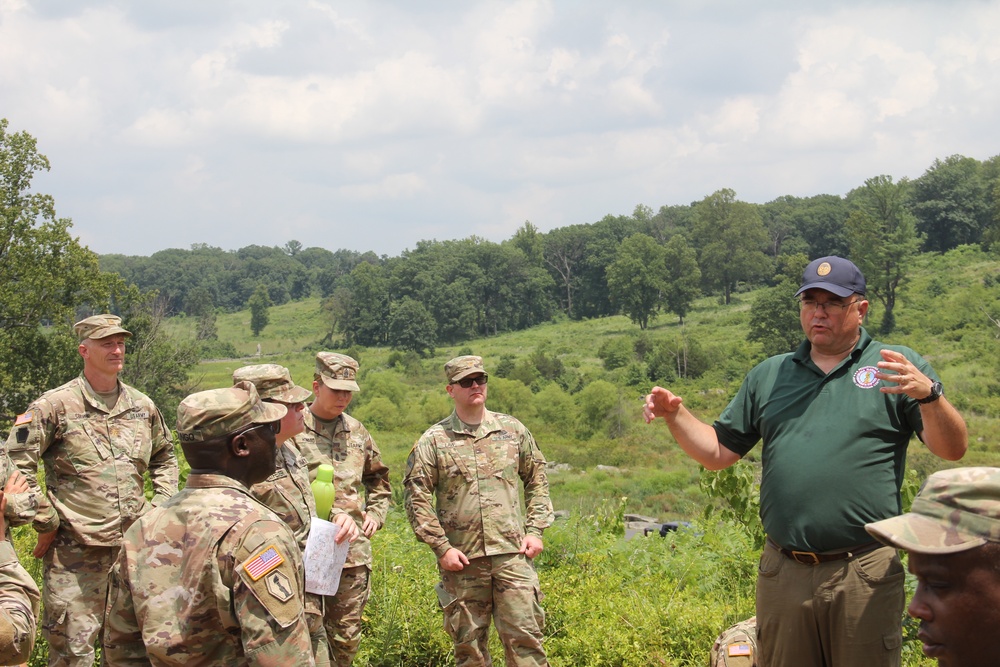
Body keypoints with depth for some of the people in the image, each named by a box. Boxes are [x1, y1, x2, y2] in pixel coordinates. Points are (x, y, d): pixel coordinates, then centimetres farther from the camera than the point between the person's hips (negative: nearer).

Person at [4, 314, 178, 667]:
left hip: (134, 543, 5)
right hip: (75, 549, -5)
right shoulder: (56, 405, -6)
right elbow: (16, 465, -8)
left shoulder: (142, 406, 10)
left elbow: (165, 458, 26)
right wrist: (46, 521, -9)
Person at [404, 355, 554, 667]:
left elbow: (537, 480, 16)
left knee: (525, 636, -4)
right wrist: (442, 547, -7)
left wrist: (534, 530, 5)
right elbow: (416, 498, -1)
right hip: (463, 560, -1)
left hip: (512, 555, 1)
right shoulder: (433, 441, 1)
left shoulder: (512, 430, 9)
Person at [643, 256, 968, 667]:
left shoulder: (896, 366, 4)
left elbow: (953, 450, -5)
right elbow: (717, 453, 17)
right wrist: (675, 415, 1)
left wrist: (929, 394, -23)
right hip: (782, 572, 4)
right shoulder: (768, 375, 16)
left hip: (864, 574, -3)